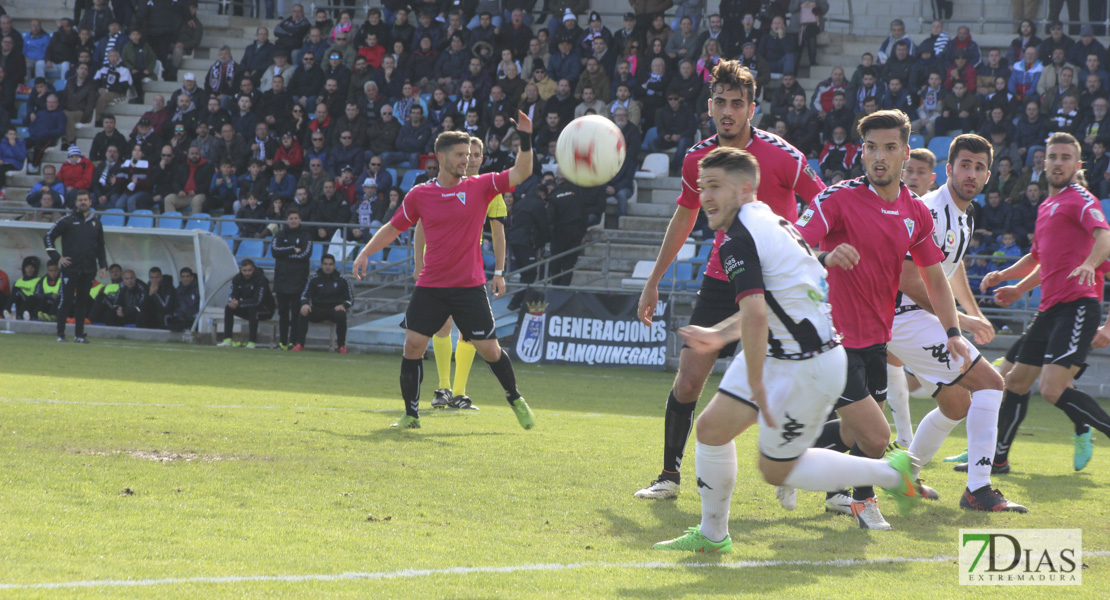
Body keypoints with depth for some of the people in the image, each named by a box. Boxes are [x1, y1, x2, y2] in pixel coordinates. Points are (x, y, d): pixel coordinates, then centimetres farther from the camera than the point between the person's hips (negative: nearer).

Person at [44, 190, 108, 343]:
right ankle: (61, 334, 1)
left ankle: (79, 335, 11)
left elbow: (100, 246, 19)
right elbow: (48, 237, 1)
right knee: (66, 300, -4)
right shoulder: (67, 220, -1)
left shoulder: (95, 222, 12)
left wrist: (103, 265, 10)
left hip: (88, 270, 4)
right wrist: (57, 257, -6)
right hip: (70, 268, -4)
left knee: (83, 302, 6)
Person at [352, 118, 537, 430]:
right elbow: (393, 227, 13)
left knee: (489, 349, 0)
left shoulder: (480, 187, 0)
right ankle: (411, 414, 4)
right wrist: (365, 253, 4)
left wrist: (525, 138, -18)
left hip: (469, 285, -1)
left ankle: (515, 399, 24)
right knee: (413, 344, -8)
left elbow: (521, 173, -6)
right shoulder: (420, 195, 2)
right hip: (431, 286, 1)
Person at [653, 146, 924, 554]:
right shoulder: (768, 221, 9)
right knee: (711, 428, 9)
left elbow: (756, 315, -32)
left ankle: (890, 472, 16)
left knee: (776, 470, 5)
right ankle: (712, 535, 22)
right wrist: (720, 335, 23)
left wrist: (756, 385, -25)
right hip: (778, 354, 10)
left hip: (810, 367, -10)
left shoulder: (738, 241, -21)